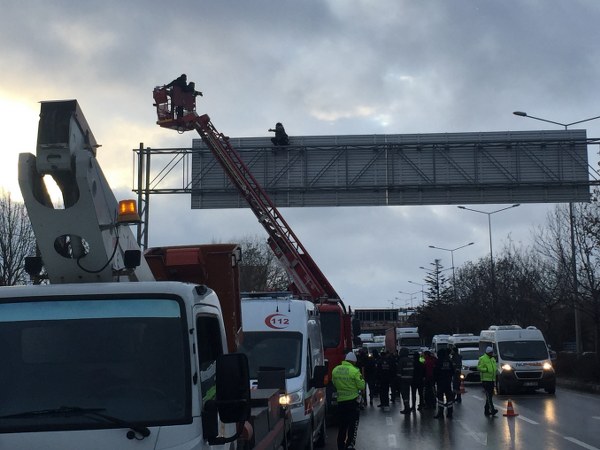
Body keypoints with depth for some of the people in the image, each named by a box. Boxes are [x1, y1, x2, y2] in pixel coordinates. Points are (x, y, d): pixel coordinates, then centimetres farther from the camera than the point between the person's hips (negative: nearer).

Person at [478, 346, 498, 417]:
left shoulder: (493, 359, 18)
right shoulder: (482, 359, -7)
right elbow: (479, 368, -14)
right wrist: (486, 370, -21)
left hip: (492, 379, 8)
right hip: (485, 379, -8)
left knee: (490, 395, 10)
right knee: (488, 395, -15)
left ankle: (486, 410, 16)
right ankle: (492, 410, -23)